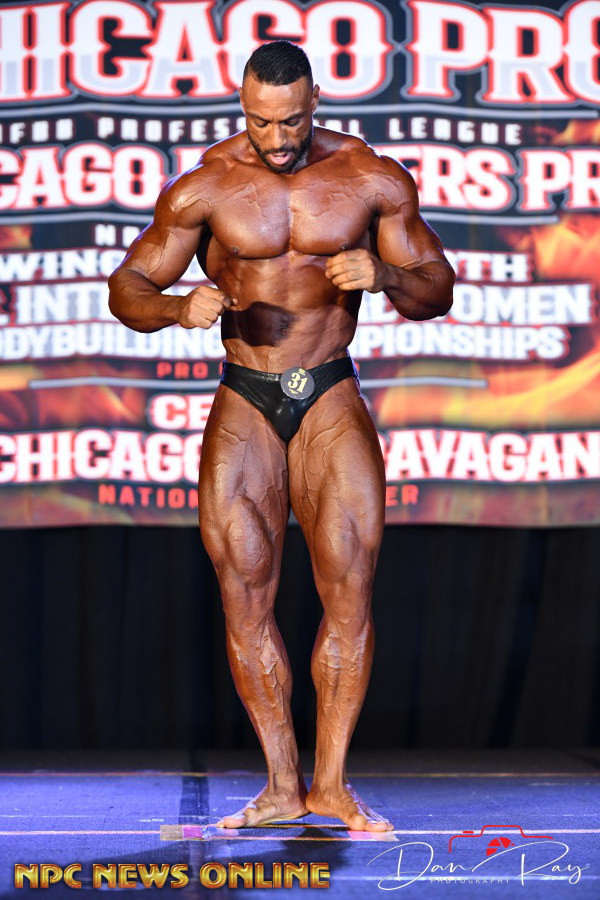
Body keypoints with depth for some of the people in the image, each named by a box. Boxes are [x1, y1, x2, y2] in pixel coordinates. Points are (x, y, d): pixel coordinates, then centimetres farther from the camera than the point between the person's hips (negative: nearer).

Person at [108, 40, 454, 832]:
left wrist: (385, 275, -19)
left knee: (350, 588, -8)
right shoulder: (204, 188, -4)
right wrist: (181, 307, -22)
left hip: (332, 400, 0)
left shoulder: (374, 180, -3)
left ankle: (331, 783, 3)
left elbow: (438, 294, 4)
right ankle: (282, 786, 7)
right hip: (243, 405, 0)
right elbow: (127, 290, 1)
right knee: (244, 594, -3)